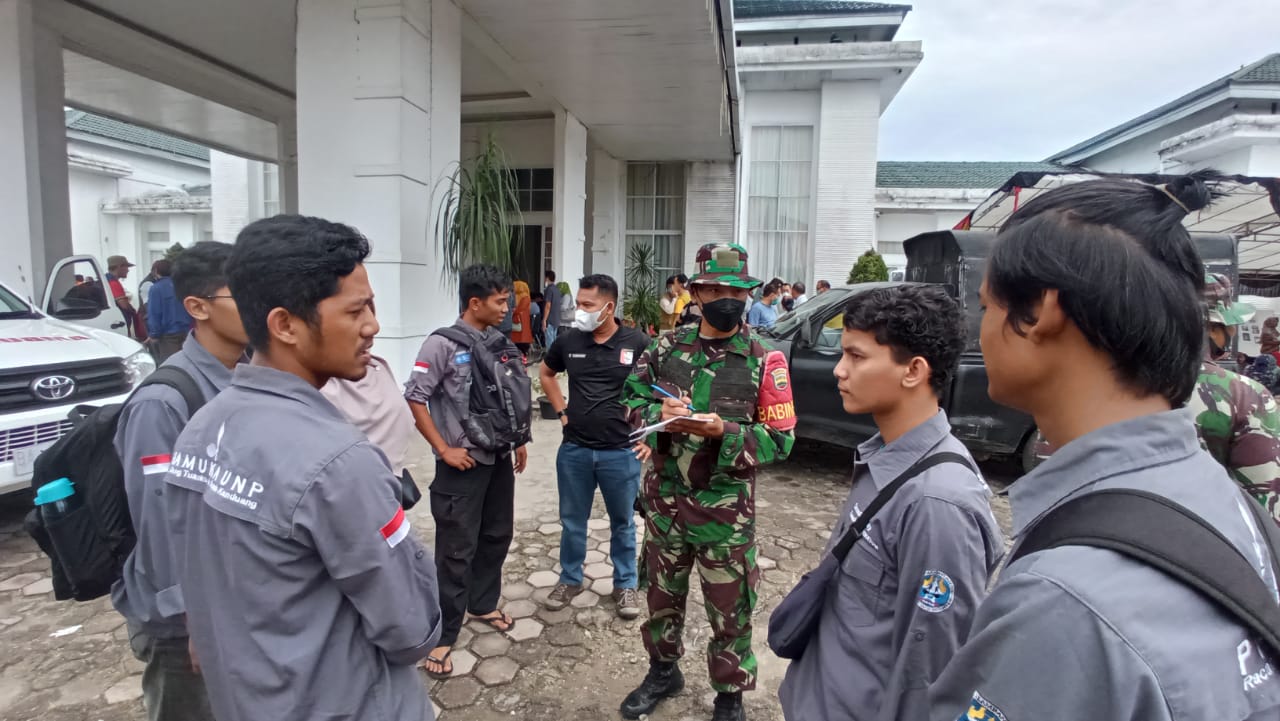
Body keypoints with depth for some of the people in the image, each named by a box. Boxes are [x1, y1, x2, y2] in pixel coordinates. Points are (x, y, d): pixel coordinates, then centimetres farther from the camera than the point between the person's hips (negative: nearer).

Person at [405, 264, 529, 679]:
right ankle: (443, 636, 16)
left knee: (498, 536, 18)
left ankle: (483, 605, 39)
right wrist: (443, 449, -14)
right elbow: (415, 399, -14)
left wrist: (518, 440, 14)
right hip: (463, 463, -6)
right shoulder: (443, 344, -15)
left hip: (499, 458, 7)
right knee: (457, 551, 1)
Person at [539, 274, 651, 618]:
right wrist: (561, 410, 8)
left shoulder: (638, 342, -10)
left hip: (620, 451, -2)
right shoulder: (568, 341, -2)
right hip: (574, 449, 2)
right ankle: (570, 580, 36)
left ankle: (625, 584, 32)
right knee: (572, 521, 16)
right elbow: (546, 373, 17)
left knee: (623, 522, 14)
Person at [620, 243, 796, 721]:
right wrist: (657, 413, -16)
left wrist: (723, 432, -26)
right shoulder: (667, 347, -1)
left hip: (725, 510, -3)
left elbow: (780, 440, -11)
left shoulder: (764, 361, -11)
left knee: (729, 612, 13)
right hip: (663, 500, 4)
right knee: (662, 596, 22)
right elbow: (630, 398, 5)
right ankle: (664, 672, 48)